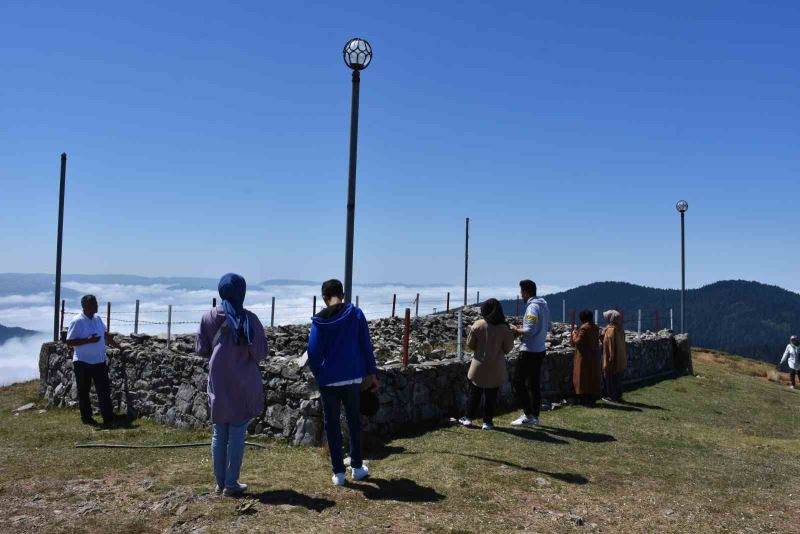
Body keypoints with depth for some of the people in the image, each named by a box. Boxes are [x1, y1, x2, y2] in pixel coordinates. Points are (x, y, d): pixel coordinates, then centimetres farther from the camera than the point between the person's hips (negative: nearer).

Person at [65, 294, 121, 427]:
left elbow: (105, 334, 22)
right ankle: (86, 418, 20)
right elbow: (69, 342, -16)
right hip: (83, 363, -5)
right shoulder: (77, 321, -13)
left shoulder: (97, 318, 7)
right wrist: (88, 340, -25)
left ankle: (108, 419, 3)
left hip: (100, 361, 6)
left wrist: (115, 344, 25)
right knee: (84, 392, 9)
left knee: (104, 390, 2)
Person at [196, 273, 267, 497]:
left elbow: (201, 349, 3)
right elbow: (261, 353, -8)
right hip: (243, 385, -3)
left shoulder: (208, 317, -3)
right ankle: (231, 483, 9)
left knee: (219, 435, 12)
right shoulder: (249, 319, -11)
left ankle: (220, 482, 19)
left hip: (218, 385, 3)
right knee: (237, 435, 5)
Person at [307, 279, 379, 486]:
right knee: (354, 422, 17)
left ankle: (338, 472, 13)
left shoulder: (319, 320, -4)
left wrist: (318, 375, 10)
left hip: (328, 381, -1)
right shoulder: (356, 314, -3)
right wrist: (371, 373, 4)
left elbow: (313, 353, -5)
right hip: (353, 378, 1)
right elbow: (366, 346, -3)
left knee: (332, 425, 10)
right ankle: (357, 467, 26)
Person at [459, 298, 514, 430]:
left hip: (479, 365, 0)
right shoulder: (504, 328, -11)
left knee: (474, 393, 14)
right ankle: (487, 422, 14)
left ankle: (468, 418, 19)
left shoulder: (478, 325, -10)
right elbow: (508, 348, -2)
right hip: (496, 368, 0)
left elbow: (470, 344, -2)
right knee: (491, 395, 10)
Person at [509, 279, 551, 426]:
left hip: (529, 352, -9)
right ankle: (535, 416, 18)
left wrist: (517, 330, -8)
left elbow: (530, 330, -26)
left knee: (518, 383, -1)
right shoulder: (543, 304, 11)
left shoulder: (532, 307, -18)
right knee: (534, 384, 13)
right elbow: (547, 328, 19)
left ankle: (528, 415, -1)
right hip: (540, 350, 9)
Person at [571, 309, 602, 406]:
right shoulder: (595, 328, 7)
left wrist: (574, 335, -1)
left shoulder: (584, 328, -17)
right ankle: (593, 398, 16)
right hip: (595, 355, 7)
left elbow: (578, 342, -20)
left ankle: (584, 399, 1)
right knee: (593, 376, 12)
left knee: (583, 377, 1)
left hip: (585, 356, -7)